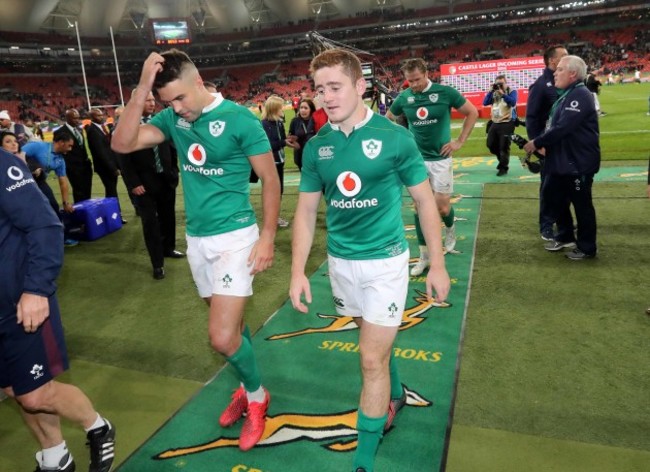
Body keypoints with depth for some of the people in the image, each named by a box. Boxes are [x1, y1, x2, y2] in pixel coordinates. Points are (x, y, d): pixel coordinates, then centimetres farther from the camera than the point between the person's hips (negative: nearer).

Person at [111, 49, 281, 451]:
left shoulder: (239, 118, -12)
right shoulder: (173, 119, 3)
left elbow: (271, 179, -8)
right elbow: (122, 144, -7)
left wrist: (268, 237, -12)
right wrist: (141, 90, -15)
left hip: (235, 236, -6)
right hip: (196, 238, 6)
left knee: (223, 336, -10)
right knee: (230, 323, 18)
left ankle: (257, 395, 18)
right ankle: (248, 388, 39)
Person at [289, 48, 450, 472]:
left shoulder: (395, 137, -13)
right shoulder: (316, 147, -2)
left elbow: (425, 200, -4)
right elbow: (306, 211, 3)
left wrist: (438, 264, -4)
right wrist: (298, 271, -4)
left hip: (385, 260, -4)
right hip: (340, 261, 4)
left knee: (372, 359, -2)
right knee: (377, 340, 23)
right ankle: (395, 395, 51)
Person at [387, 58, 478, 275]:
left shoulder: (445, 92, -8)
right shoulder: (403, 98, -2)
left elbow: (472, 112, 2)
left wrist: (460, 141, -3)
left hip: (440, 158, -2)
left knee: (442, 206, 0)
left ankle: (450, 228, 38)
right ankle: (424, 256, 13)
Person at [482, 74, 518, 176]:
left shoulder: (511, 92, -1)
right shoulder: (494, 93, 10)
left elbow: (513, 102, -19)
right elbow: (485, 103, -1)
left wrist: (502, 94, -22)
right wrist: (491, 91, -8)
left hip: (507, 123, -6)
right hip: (495, 123, 6)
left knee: (504, 146, -5)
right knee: (491, 144, 10)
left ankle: (503, 167, 8)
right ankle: (502, 160, 34)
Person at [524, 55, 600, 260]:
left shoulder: (580, 95, -19)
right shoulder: (567, 95, 13)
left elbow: (562, 128, -26)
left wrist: (537, 143, -17)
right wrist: (542, 143, 3)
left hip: (579, 161, -10)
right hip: (562, 159, 10)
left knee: (581, 203, 1)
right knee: (552, 194, 17)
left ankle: (586, 247, 17)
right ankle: (565, 236, 33)